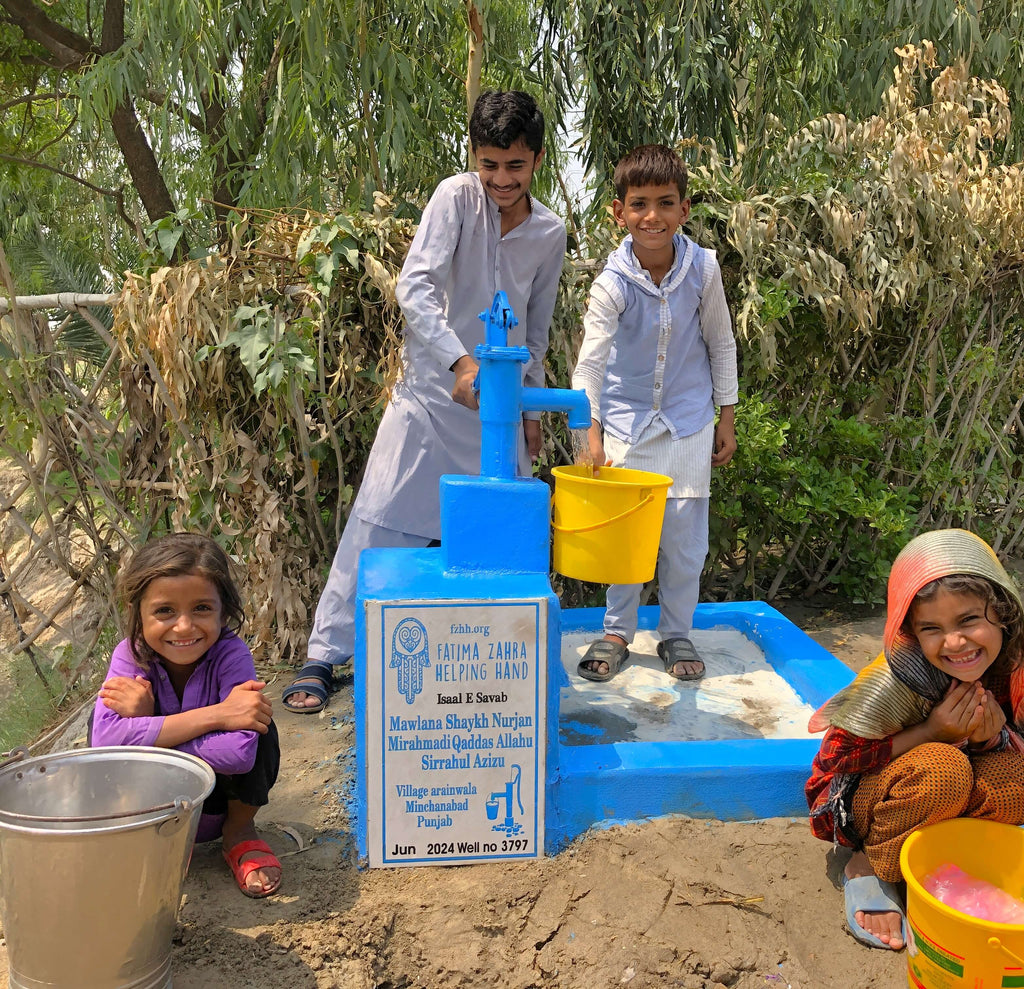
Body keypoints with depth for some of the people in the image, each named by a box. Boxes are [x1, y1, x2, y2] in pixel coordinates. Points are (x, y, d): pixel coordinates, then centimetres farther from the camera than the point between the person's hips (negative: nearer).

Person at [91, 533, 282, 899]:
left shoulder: (232, 655, -27)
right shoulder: (131, 655, -21)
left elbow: (238, 751, -41)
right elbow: (105, 740, -40)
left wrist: (147, 727, -35)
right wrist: (215, 716, -42)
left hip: (221, 800, -1)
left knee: (254, 721, -30)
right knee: (103, 716, -23)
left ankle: (240, 832, 0)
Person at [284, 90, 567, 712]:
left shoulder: (551, 233, 6)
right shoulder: (458, 197, -7)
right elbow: (415, 286, -19)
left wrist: (533, 407, 15)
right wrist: (460, 361, -31)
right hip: (433, 389, -4)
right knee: (380, 520, -5)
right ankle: (326, 654, 6)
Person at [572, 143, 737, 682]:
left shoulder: (702, 268, -10)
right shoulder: (612, 283, -17)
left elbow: (721, 344, 1)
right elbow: (590, 360, -23)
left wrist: (726, 419, 5)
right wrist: (591, 432, -34)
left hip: (688, 421, 1)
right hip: (627, 420, -1)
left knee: (684, 534, 5)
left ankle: (677, 633, 25)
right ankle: (617, 632, 24)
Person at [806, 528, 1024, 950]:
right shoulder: (900, 678, -30)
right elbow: (839, 759, -23)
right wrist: (932, 733, -31)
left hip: (944, 793, 5)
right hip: (856, 800, -5)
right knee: (943, 767, -35)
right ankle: (870, 868, -11)